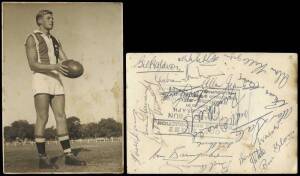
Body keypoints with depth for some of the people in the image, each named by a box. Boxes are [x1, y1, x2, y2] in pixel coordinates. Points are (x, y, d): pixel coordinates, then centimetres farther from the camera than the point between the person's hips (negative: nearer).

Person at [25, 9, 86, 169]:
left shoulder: (55, 42, 23)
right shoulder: (32, 39, 0)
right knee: (42, 119, -12)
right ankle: (42, 158, -8)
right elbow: (32, 65, -11)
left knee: (61, 118, -2)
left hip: (55, 82, 7)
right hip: (40, 81, -6)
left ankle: (68, 156, -3)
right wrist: (54, 67, -24)